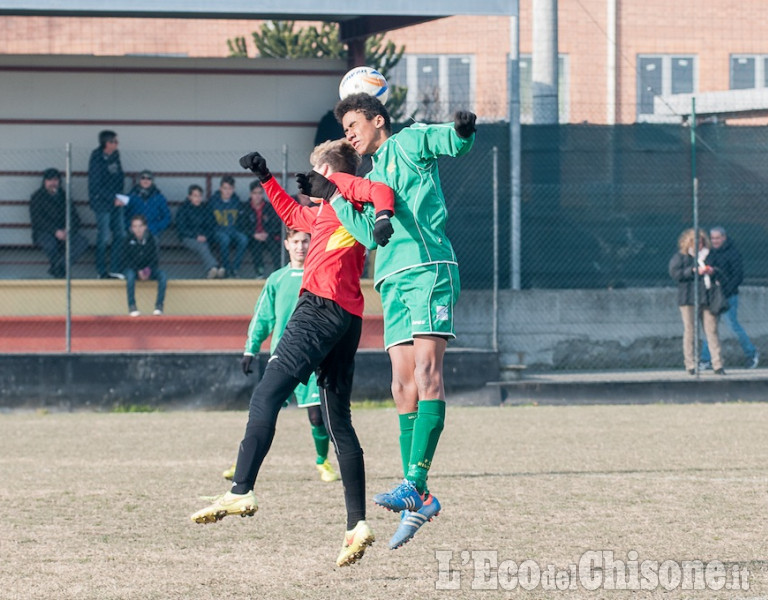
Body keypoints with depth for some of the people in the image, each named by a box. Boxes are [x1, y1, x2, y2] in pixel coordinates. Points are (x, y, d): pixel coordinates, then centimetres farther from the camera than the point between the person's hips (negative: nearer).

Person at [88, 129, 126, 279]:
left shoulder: (115, 155, 6)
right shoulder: (96, 160, -16)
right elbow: (96, 186, -17)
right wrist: (113, 199, -17)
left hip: (116, 201, 7)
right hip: (102, 202, -7)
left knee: (120, 235, 6)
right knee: (103, 237, -3)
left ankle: (116, 270, 13)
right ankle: (102, 272, 6)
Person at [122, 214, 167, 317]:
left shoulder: (151, 239, -5)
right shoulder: (129, 239, -7)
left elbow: (154, 258, -4)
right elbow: (128, 259, -8)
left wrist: (148, 270, -22)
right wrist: (138, 271, -20)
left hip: (149, 268, 1)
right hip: (133, 268, -1)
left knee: (163, 276, -27)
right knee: (130, 275, -35)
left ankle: (159, 305, -22)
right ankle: (132, 306, -29)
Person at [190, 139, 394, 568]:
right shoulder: (324, 211, 30)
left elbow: (382, 191, -15)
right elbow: (292, 215, 48)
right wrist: (266, 178, 48)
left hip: (321, 305, -10)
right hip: (349, 317, 10)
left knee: (267, 395, -15)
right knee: (339, 422, 7)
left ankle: (241, 491, -27)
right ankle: (357, 524, -1)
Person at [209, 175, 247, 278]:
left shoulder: (236, 201, 8)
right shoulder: (213, 201, 0)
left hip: (233, 230, 3)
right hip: (218, 230, -3)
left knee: (243, 239, -30)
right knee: (225, 239, -38)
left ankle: (234, 268, -22)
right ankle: (226, 268, -25)